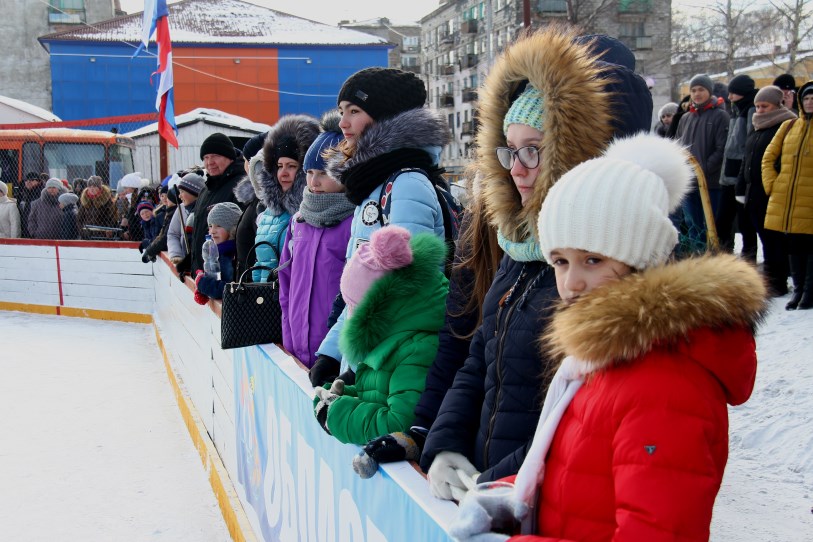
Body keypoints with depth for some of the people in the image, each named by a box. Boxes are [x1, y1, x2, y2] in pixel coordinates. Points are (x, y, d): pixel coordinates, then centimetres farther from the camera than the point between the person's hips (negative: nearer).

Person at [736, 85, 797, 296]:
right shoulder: (756, 129, 20)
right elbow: (746, 160, 24)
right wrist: (742, 189, 20)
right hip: (754, 194, 8)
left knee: (773, 240, -4)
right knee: (766, 239, 13)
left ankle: (776, 283, 3)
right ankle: (769, 279, 20)